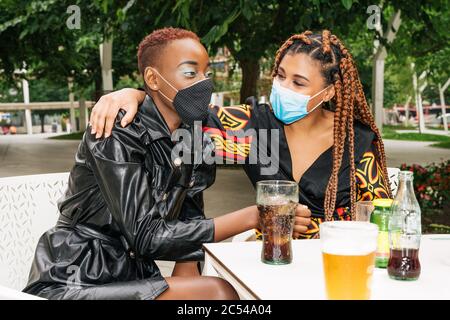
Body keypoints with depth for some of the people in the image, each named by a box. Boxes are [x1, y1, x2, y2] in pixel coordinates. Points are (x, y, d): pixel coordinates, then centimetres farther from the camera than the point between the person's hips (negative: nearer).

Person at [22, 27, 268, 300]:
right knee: (216, 292, -23)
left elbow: (188, 225, 6)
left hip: (131, 279, 7)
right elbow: (146, 236, -24)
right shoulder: (116, 135, -18)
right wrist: (251, 217, -23)